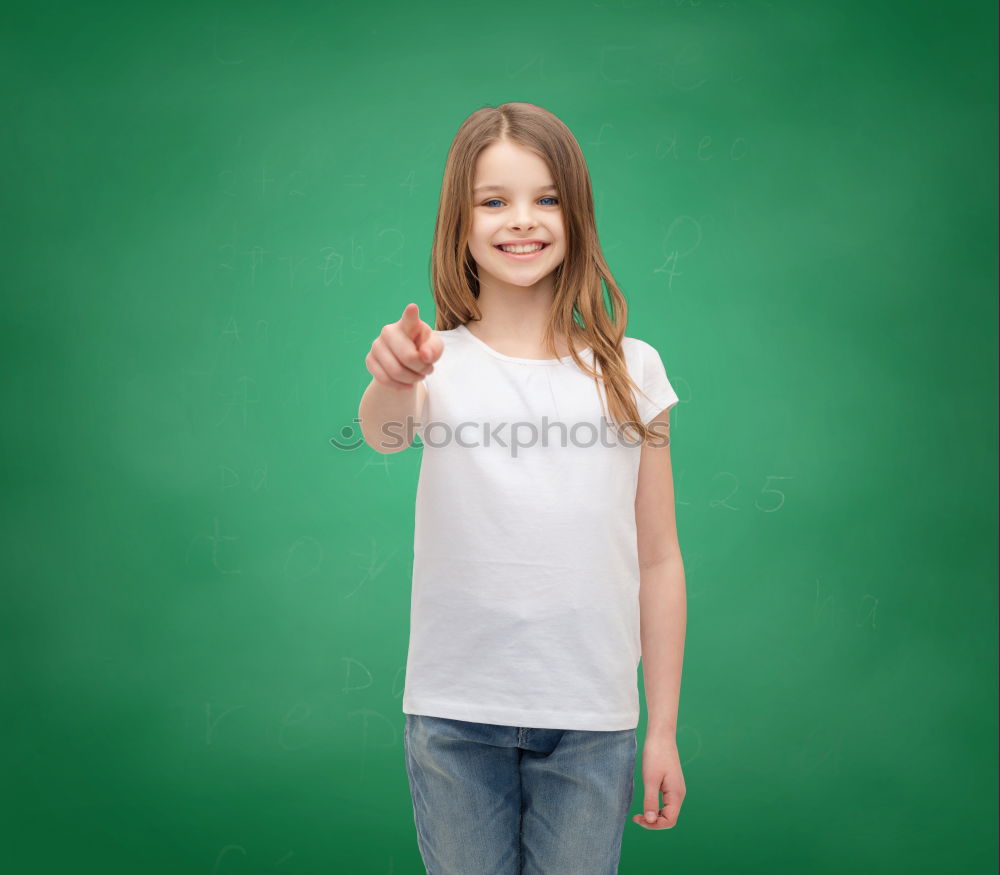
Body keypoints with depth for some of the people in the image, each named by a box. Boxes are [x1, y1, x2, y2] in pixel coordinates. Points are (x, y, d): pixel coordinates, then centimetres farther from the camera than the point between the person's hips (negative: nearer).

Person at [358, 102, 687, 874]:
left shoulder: (631, 370, 0)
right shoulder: (437, 362, -3)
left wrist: (664, 730, 2)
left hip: (591, 720, 1)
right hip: (454, 715, 0)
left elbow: (658, 560, 2)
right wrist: (392, 383, -49)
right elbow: (384, 433, -26)